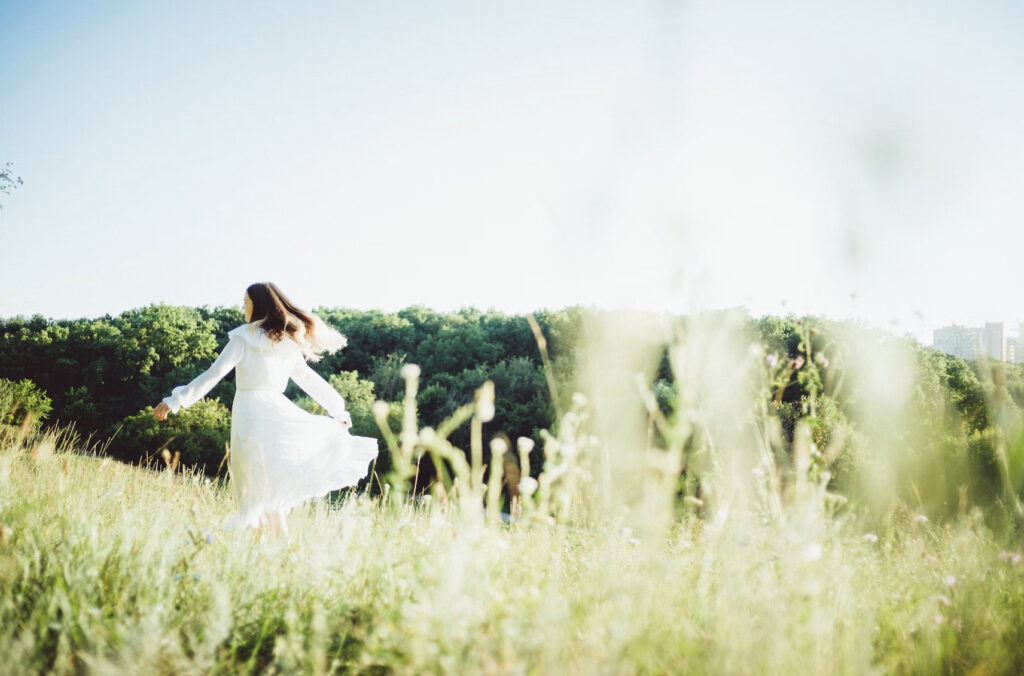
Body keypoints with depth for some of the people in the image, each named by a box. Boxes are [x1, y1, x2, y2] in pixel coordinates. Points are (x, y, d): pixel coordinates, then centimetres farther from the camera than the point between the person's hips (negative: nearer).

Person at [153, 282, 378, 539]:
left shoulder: (245, 337, -4)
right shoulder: (288, 341, 13)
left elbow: (214, 374, -10)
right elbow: (309, 378, 20)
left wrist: (174, 401, -9)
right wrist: (338, 409, 30)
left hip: (251, 410, -5)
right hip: (277, 410, 6)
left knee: (264, 487, -2)